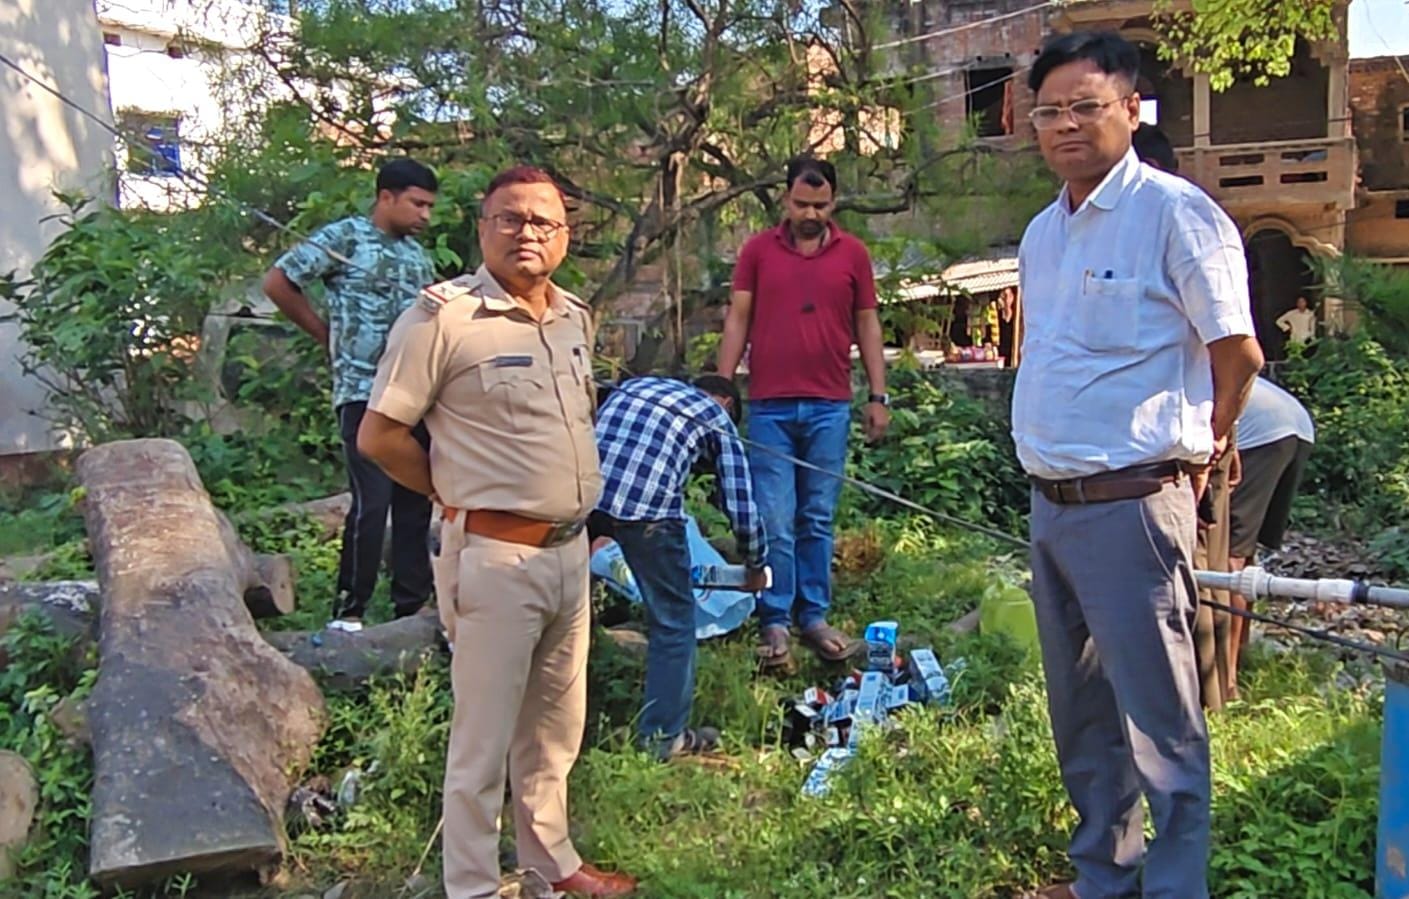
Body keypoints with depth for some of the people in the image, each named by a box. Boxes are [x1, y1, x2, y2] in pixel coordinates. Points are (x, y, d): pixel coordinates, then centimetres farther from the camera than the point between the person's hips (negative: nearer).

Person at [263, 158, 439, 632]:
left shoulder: (419, 256, 17)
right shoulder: (344, 237, -2)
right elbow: (277, 283, -2)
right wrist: (328, 334, 2)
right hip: (363, 392, -6)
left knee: (416, 501, 8)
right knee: (371, 501, -10)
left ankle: (413, 605, 17)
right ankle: (349, 609, 3)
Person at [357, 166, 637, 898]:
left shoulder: (576, 317, 8)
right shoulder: (442, 315, -14)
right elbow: (379, 435, -11)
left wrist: (574, 497, 13)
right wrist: (463, 493, -2)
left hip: (569, 551, 7)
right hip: (494, 556, -7)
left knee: (555, 726, 20)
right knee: (483, 739, 5)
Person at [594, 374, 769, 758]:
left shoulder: (635, 385, 32)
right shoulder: (716, 418, 19)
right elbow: (741, 507, 15)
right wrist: (755, 567, 32)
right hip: (647, 508, -4)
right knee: (673, 621, 13)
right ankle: (663, 735, 19)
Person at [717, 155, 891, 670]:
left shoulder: (853, 254, 7)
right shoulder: (757, 251, 6)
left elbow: (867, 325, 11)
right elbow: (737, 321, 7)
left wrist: (878, 397, 7)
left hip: (829, 408, 1)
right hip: (769, 408, -1)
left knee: (818, 520, 8)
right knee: (775, 522, -1)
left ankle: (814, 618, 16)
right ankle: (774, 624, 7)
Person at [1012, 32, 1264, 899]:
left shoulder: (1173, 211, -11)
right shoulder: (1042, 231, 13)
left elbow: (1240, 353, -10)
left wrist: (1198, 447, 4)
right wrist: (1051, 483, 16)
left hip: (1131, 506, -8)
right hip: (1052, 503, 8)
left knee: (1160, 723, 0)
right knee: (1080, 714, 18)